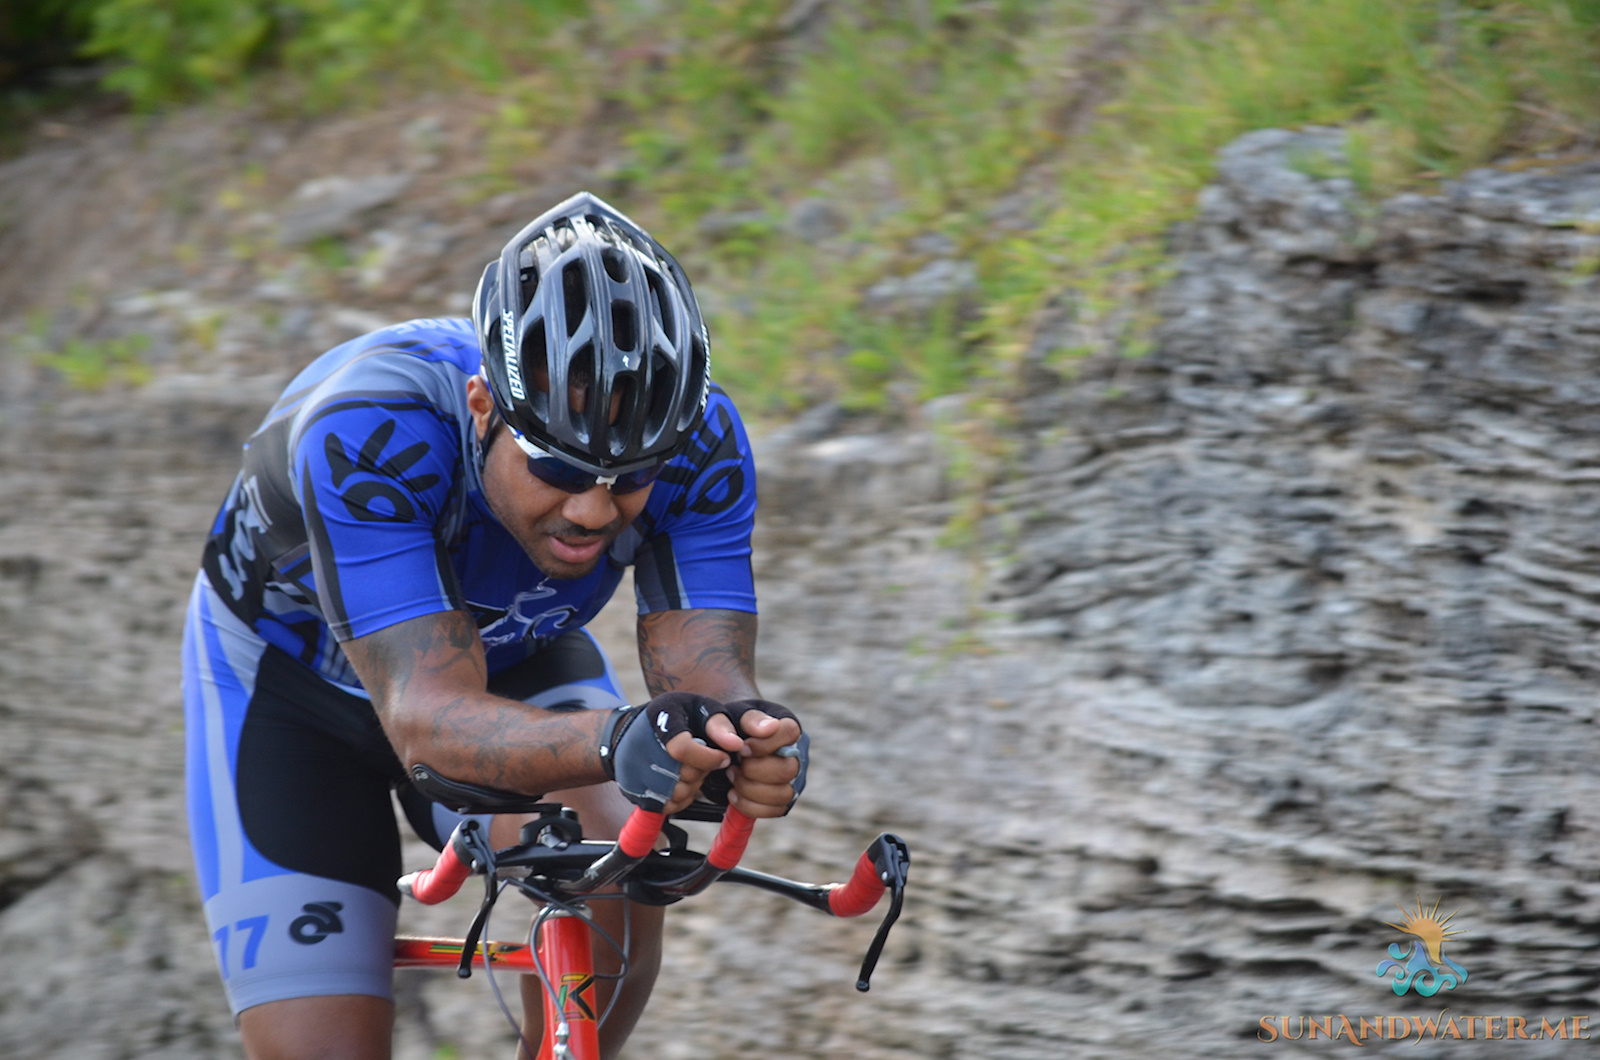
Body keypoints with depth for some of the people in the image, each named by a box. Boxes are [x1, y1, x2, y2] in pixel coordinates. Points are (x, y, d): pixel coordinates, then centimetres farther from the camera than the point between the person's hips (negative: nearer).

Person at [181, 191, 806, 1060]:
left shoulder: (699, 442, -29)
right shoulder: (370, 429, -40)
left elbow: (706, 675, -33)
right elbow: (428, 718, -47)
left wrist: (753, 741, -58)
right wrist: (617, 743, -66)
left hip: (508, 655, 3)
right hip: (291, 677, -2)